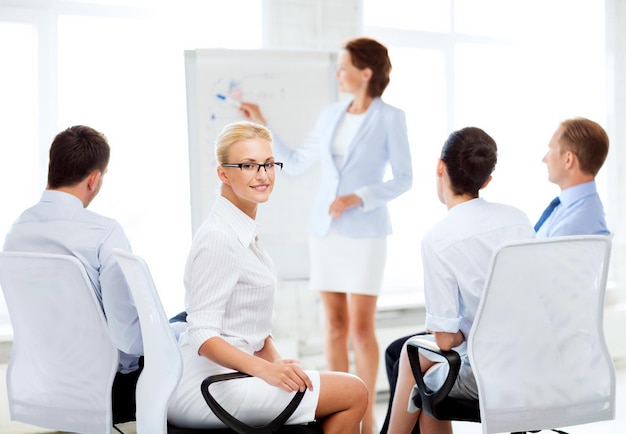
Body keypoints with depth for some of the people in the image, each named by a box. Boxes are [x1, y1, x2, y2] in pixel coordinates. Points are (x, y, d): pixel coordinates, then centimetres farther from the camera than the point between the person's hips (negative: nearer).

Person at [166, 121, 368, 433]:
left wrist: (278, 364, -1)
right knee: (353, 393, -10)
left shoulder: (245, 233, 14)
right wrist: (265, 369, -30)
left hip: (232, 373, 9)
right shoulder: (219, 237, -15)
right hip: (209, 387, -9)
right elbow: (202, 336, -20)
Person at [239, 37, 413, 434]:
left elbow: (403, 179, -7)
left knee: (361, 327, -5)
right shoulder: (330, 115, 9)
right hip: (325, 229, 5)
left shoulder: (391, 118, -6)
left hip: (365, 232, -5)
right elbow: (296, 164, 14)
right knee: (335, 326, 6)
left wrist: (358, 198, -18)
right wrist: (261, 126, 12)